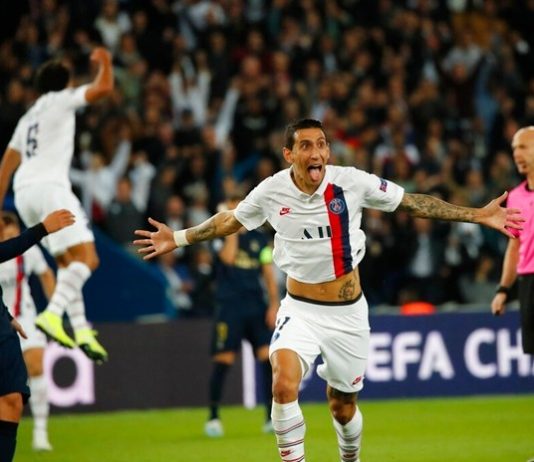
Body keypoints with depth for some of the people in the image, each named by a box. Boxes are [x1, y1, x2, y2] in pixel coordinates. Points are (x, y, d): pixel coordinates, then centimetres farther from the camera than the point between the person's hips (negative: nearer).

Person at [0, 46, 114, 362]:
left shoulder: (28, 118, 28)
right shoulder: (61, 100, 8)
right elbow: (104, 88, -2)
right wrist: (105, 62, 17)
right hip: (50, 186, -8)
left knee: (67, 262, 18)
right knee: (87, 258, -13)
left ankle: (81, 330, 8)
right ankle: (53, 314, -32)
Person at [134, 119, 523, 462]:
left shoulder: (351, 182, -13)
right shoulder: (272, 191, -10)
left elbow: (415, 203, -4)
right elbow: (229, 221, 10)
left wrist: (478, 215, -7)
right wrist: (177, 239, 9)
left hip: (347, 312, 0)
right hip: (300, 310, 0)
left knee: (343, 405, 12)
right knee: (284, 384, -27)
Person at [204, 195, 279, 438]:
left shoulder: (259, 238, 12)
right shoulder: (221, 237, 3)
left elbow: (269, 274, 11)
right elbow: (228, 257, -19)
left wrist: (274, 304, 1)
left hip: (256, 306, 3)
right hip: (229, 306, -3)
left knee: (269, 356, -8)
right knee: (223, 360, -5)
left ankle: (271, 417, -2)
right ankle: (213, 417, 6)